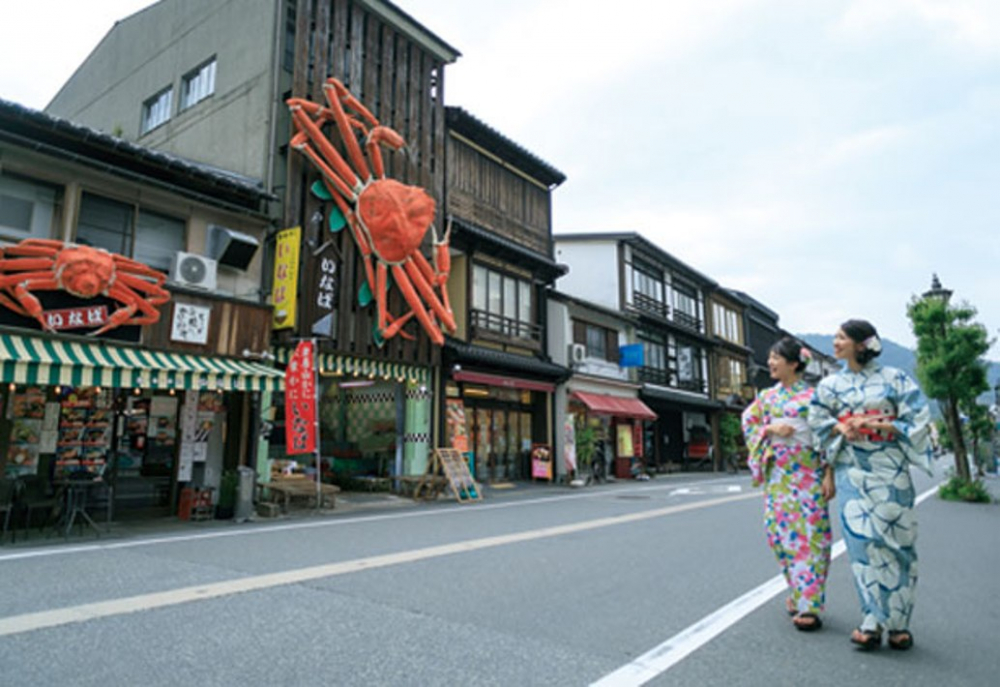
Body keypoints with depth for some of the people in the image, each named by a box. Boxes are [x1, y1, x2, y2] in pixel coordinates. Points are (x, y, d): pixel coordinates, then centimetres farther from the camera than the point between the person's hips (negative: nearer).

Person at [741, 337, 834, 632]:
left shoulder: (813, 395, -1)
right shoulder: (766, 397, 10)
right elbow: (749, 425, 11)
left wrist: (829, 475, -9)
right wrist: (771, 428, -9)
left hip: (808, 472, -4)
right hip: (777, 472, 4)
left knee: (810, 534, -4)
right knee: (780, 531, 6)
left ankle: (809, 604, 3)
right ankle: (797, 591, 25)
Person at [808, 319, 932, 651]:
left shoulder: (894, 379, 1)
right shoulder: (830, 384, 8)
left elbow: (919, 419, -1)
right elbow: (818, 421, 12)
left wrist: (879, 426, -13)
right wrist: (842, 428, -7)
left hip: (889, 469, -1)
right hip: (852, 471, 2)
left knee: (894, 539, 2)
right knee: (861, 540, -2)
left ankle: (897, 622, 16)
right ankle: (873, 623, 6)